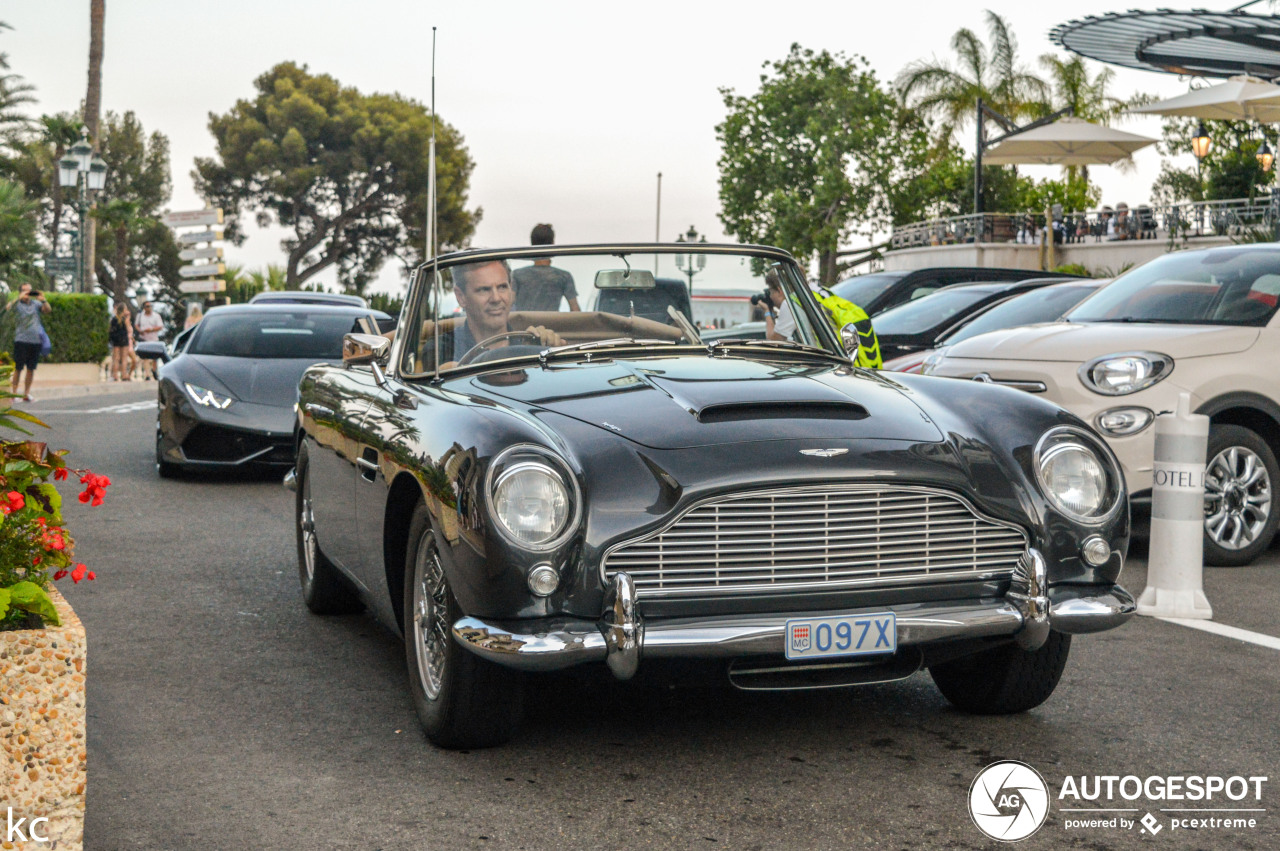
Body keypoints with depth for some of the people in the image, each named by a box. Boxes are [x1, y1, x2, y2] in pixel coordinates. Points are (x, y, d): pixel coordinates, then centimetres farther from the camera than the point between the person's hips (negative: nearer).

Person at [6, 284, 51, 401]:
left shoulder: (35, 303, 11)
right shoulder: (17, 303, 1)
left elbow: (47, 310, 2)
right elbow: (8, 308, -17)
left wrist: (43, 300, -15)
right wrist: (20, 298, -24)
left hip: (36, 340, 4)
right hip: (21, 340, -4)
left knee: (31, 369, 8)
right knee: (18, 368, -1)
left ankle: (26, 394, 17)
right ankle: (14, 393, 5)